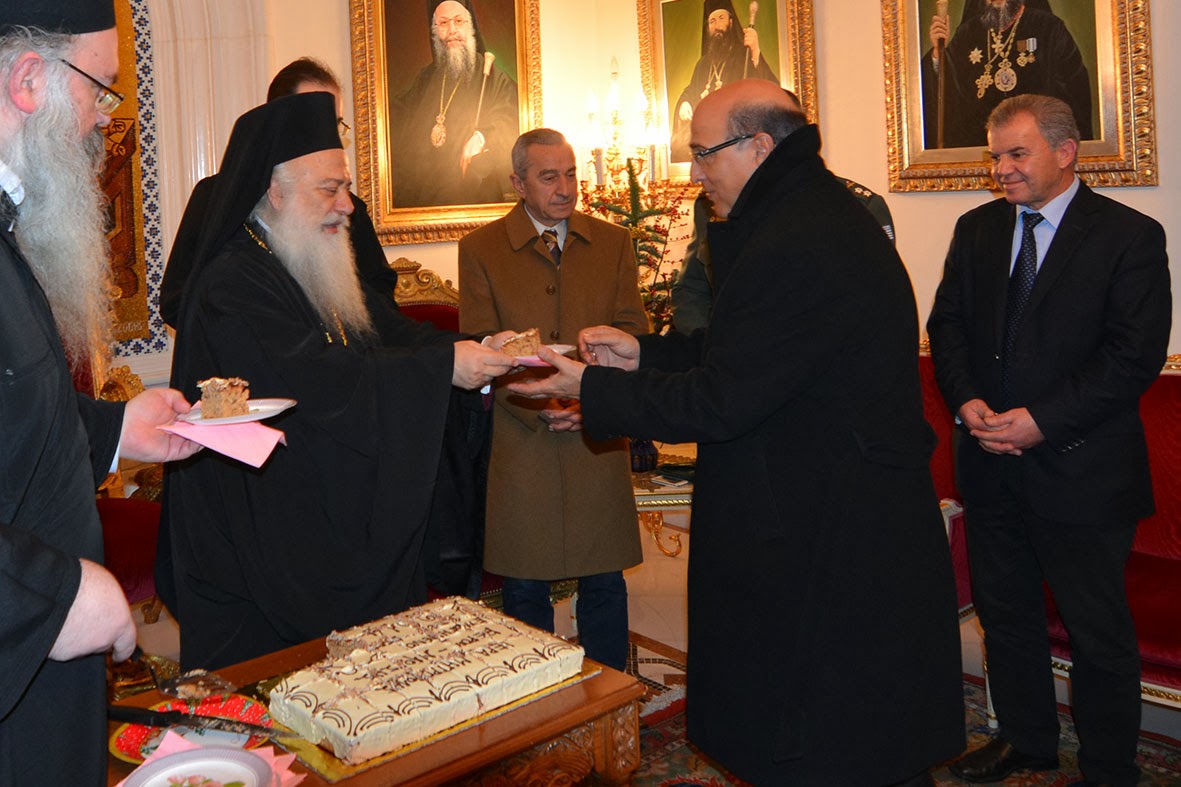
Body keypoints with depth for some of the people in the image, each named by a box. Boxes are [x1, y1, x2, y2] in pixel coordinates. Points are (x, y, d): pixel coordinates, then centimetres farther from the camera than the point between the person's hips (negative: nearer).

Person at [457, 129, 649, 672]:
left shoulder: (613, 243, 10)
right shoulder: (480, 249, 3)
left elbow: (631, 331, 5)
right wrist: (535, 404, -16)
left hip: (598, 436, 2)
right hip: (518, 439, -2)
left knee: (605, 580, 8)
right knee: (524, 586, 7)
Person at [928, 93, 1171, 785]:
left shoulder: (1130, 236, -8)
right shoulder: (976, 229, 8)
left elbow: (1136, 356, -14)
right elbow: (947, 323, 8)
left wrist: (1042, 419, -20)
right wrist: (968, 401, -9)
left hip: (1080, 468, -5)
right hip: (992, 464, 5)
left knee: (1100, 633, 7)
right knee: (1004, 610, 18)